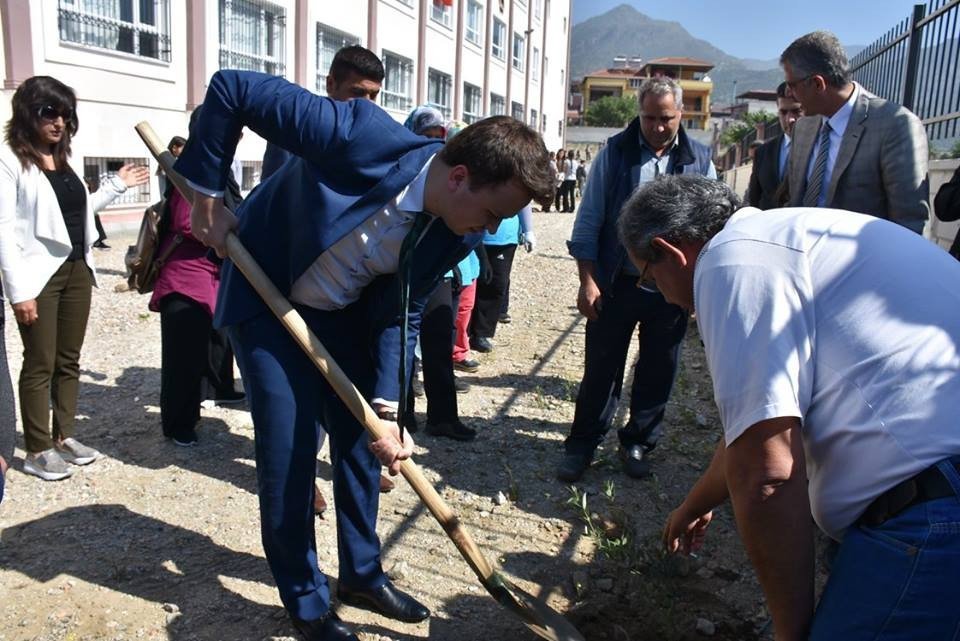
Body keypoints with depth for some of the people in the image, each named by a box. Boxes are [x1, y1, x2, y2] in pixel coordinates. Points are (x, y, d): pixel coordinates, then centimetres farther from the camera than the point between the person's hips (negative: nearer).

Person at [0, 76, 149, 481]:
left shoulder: (63, 160, 14)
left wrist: (116, 186, 19)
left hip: (77, 270, 7)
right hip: (39, 274, -7)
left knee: (68, 360, 13)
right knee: (40, 363, 0)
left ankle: (64, 436, 24)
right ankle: (37, 450, 11)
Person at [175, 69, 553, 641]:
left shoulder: (459, 235, -17)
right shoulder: (362, 137, -35)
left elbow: (401, 316, -10)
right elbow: (231, 87, -26)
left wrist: (387, 410, -21)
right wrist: (207, 194, -19)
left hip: (346, 312, 5)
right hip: (268, 301, -5)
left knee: (362, 439, 11)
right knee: (288, 451, -3)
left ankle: (363, 573, 34)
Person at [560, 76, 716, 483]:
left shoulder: (699, 161, 3)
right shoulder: (614, 153, -2)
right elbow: (588, 222, -3)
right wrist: (588, 281, -8)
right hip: (616, 284, -2)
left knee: (657, 373, 13)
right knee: (600, 369, 7)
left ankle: (638, 443, 31)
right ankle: (582, 444, 21)